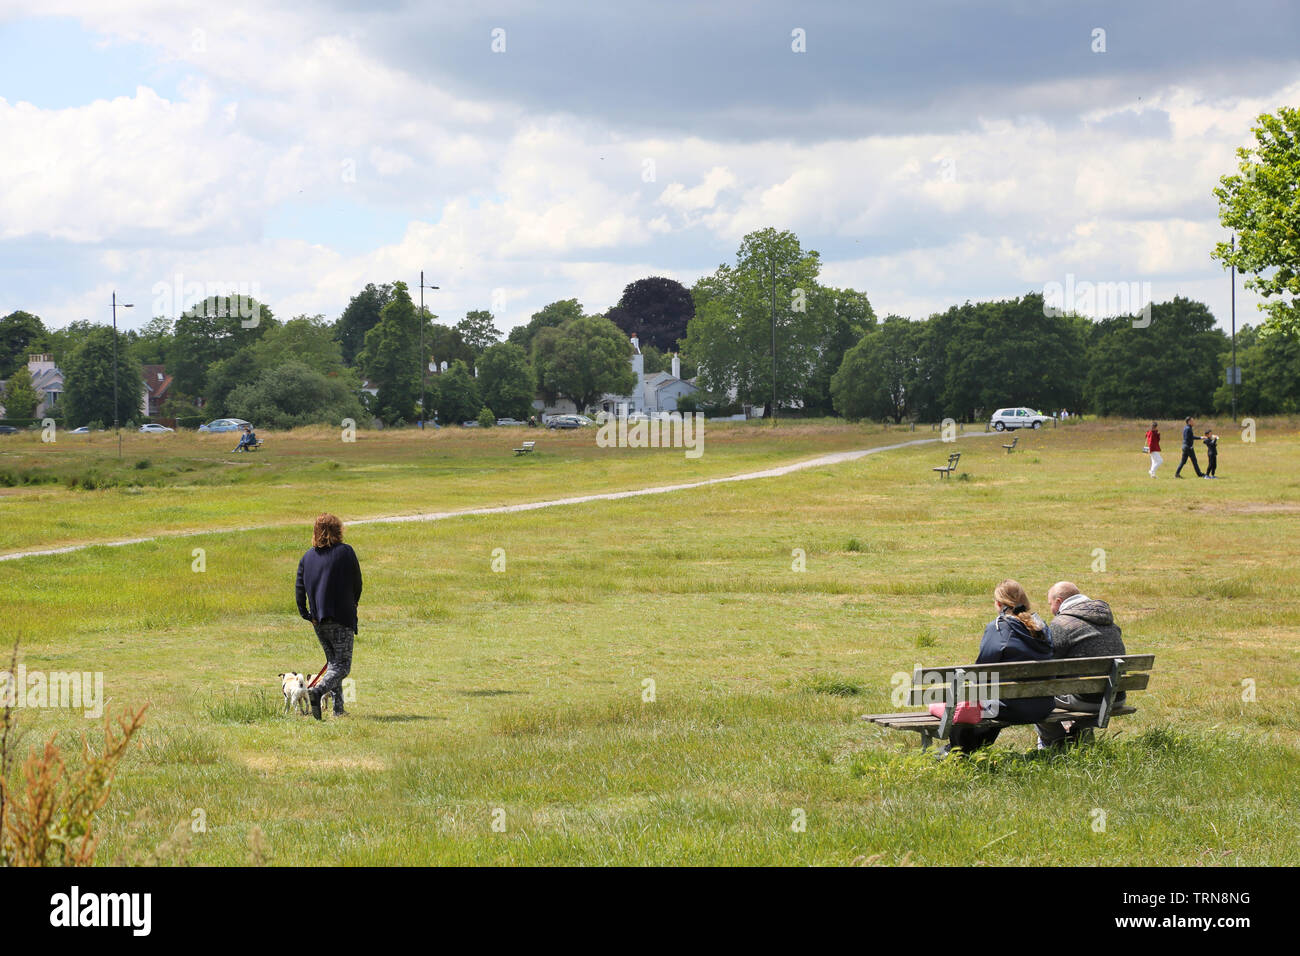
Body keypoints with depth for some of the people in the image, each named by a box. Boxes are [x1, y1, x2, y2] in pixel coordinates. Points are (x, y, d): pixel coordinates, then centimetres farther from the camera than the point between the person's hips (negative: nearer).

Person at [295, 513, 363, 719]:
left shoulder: (308, 556, 7)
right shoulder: (346, 552, -5)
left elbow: (299, 588, 3)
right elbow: (357, 584, -1)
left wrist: (305, 613, 7)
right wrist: (352, 606, 14)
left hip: (318, 619, 5)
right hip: (342, 617, -5)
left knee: (333, 661, 18)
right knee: (342, 665, -4)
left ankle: (338, 708, 13)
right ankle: (318, 691, -29)